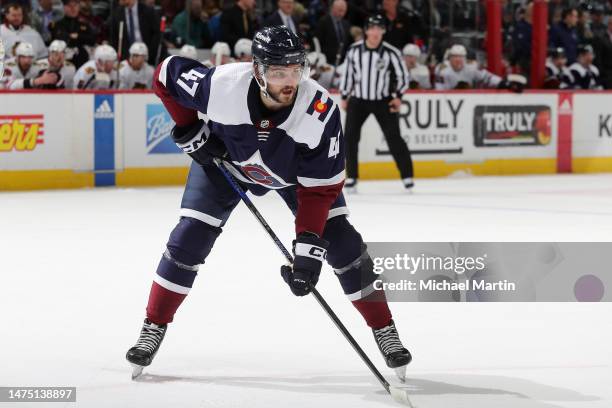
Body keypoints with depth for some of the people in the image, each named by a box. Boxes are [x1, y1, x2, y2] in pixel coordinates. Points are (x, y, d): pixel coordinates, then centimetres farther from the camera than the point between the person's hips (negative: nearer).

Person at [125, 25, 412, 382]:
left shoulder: (321, 111, -37)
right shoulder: (221, 85, -38)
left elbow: (318, 189, -30)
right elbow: (168, 72, -17)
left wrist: (308, 249, -37)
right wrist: (190, 130, -18)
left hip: (296, 171, 0)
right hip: (225, 160, 0)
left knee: (341, 243, -9)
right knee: (188, 239, -9)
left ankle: (384, 330, 6)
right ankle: (153, 329, 8)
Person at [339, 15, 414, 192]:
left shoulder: (391, 52, -12)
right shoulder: (354, 50, -6)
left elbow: (402, 75, -2)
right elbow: (347, 73, 6)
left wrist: (398, 96, -9)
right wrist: (344, 97, 8)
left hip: (383, 101, -2)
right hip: (358, 100, 2)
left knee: (394, 137, -5)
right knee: (350, 136, -8)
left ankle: (407, 176, 7)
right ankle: (351, 177, 3)